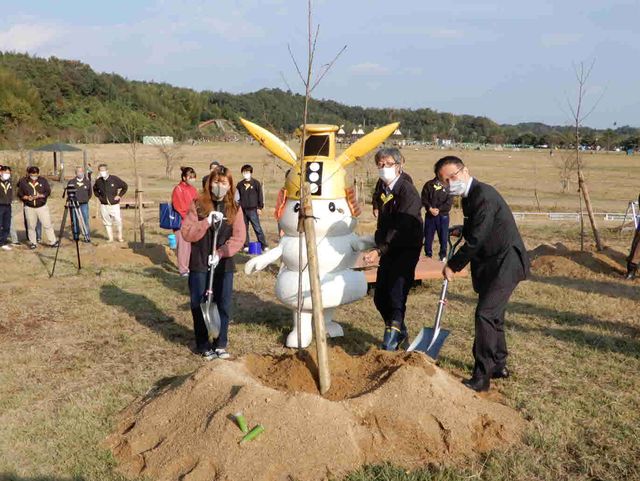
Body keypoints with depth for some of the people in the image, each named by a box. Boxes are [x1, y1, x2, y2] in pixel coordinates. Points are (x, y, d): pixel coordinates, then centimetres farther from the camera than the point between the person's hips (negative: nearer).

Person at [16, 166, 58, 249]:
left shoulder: (43, 180, 0)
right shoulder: (23, 182, 0)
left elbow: (48, 192, -1)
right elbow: (19, 194, 4)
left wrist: (40, 196, -17)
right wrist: (26, 197, -15)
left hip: (42, 207, -1)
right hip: (29, 208, 1)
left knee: (47, 225, -3)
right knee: (31, 226, 8)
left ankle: (53, 241, 3)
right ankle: (32, 242, 20)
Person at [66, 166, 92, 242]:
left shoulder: (87, 182, 7)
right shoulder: (71, 182, 3)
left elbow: (90, 193, 18)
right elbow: (68, 193, 11)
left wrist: (85, 199, 11)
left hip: (84, 204, 0)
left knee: (85, 220, -4)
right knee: (74, 221, 2)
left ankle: (87, 237, -1)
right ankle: (76, 236, 10)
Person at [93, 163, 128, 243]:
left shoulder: (114, 179, -9)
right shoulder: (98, 181, -1)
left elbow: (125, 186, 3)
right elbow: (95, 189, 22)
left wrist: (119, 195, -2)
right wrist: (99, 196, 8)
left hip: (114, 205, -2)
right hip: (104, 205, 3)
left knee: (118, 221, -1)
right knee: (107, 222, 7)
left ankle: (120, 237, 16)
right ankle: (110, 238, 18)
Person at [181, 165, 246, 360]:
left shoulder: (235, 209, 2)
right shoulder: (197, 205, -2)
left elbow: (239, 238, -6)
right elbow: (187, 233, -7)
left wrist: (220, 253, -19)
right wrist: (207, 222, -22)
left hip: (224, 265, 1)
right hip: (199, 265, -1)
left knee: (224, 306, 7)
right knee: (200, 305, 5)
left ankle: (221, 344, 22)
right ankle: (203, 345, 19)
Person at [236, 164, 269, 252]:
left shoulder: (256, 183, 1)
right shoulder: (240, 184, 10)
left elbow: (260, 196, 2)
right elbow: (237, 197, 16)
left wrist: (260, 207, -2)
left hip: (253, 210, -4)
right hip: (243, 210, 4)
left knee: (257, 228, -5)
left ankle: (264, 245, -1)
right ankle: (246, 246, 14)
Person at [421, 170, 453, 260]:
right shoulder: (428, 184, 5)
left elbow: (449, 202, -5)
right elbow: (424, 199, 0)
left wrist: (439, 209, -15)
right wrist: (430, 208, -14)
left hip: (443, 215, -1)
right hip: (430, 215, 1)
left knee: (443, 236, 3)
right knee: (428, 236, 4)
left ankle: (443, 255, 15)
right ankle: (428, 254, 16)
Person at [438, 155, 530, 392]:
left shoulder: (483, 195, -22)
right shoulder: (470, 195, 10)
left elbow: (476, 240, -23)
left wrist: (453, 266, -13)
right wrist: (462, 230, 10)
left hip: (506, 263, -10)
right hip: (492, 264, 10)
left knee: (485, 314, -14)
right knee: (493, 315, 18)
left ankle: (481, 377, -8)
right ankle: (499, 366, 33)